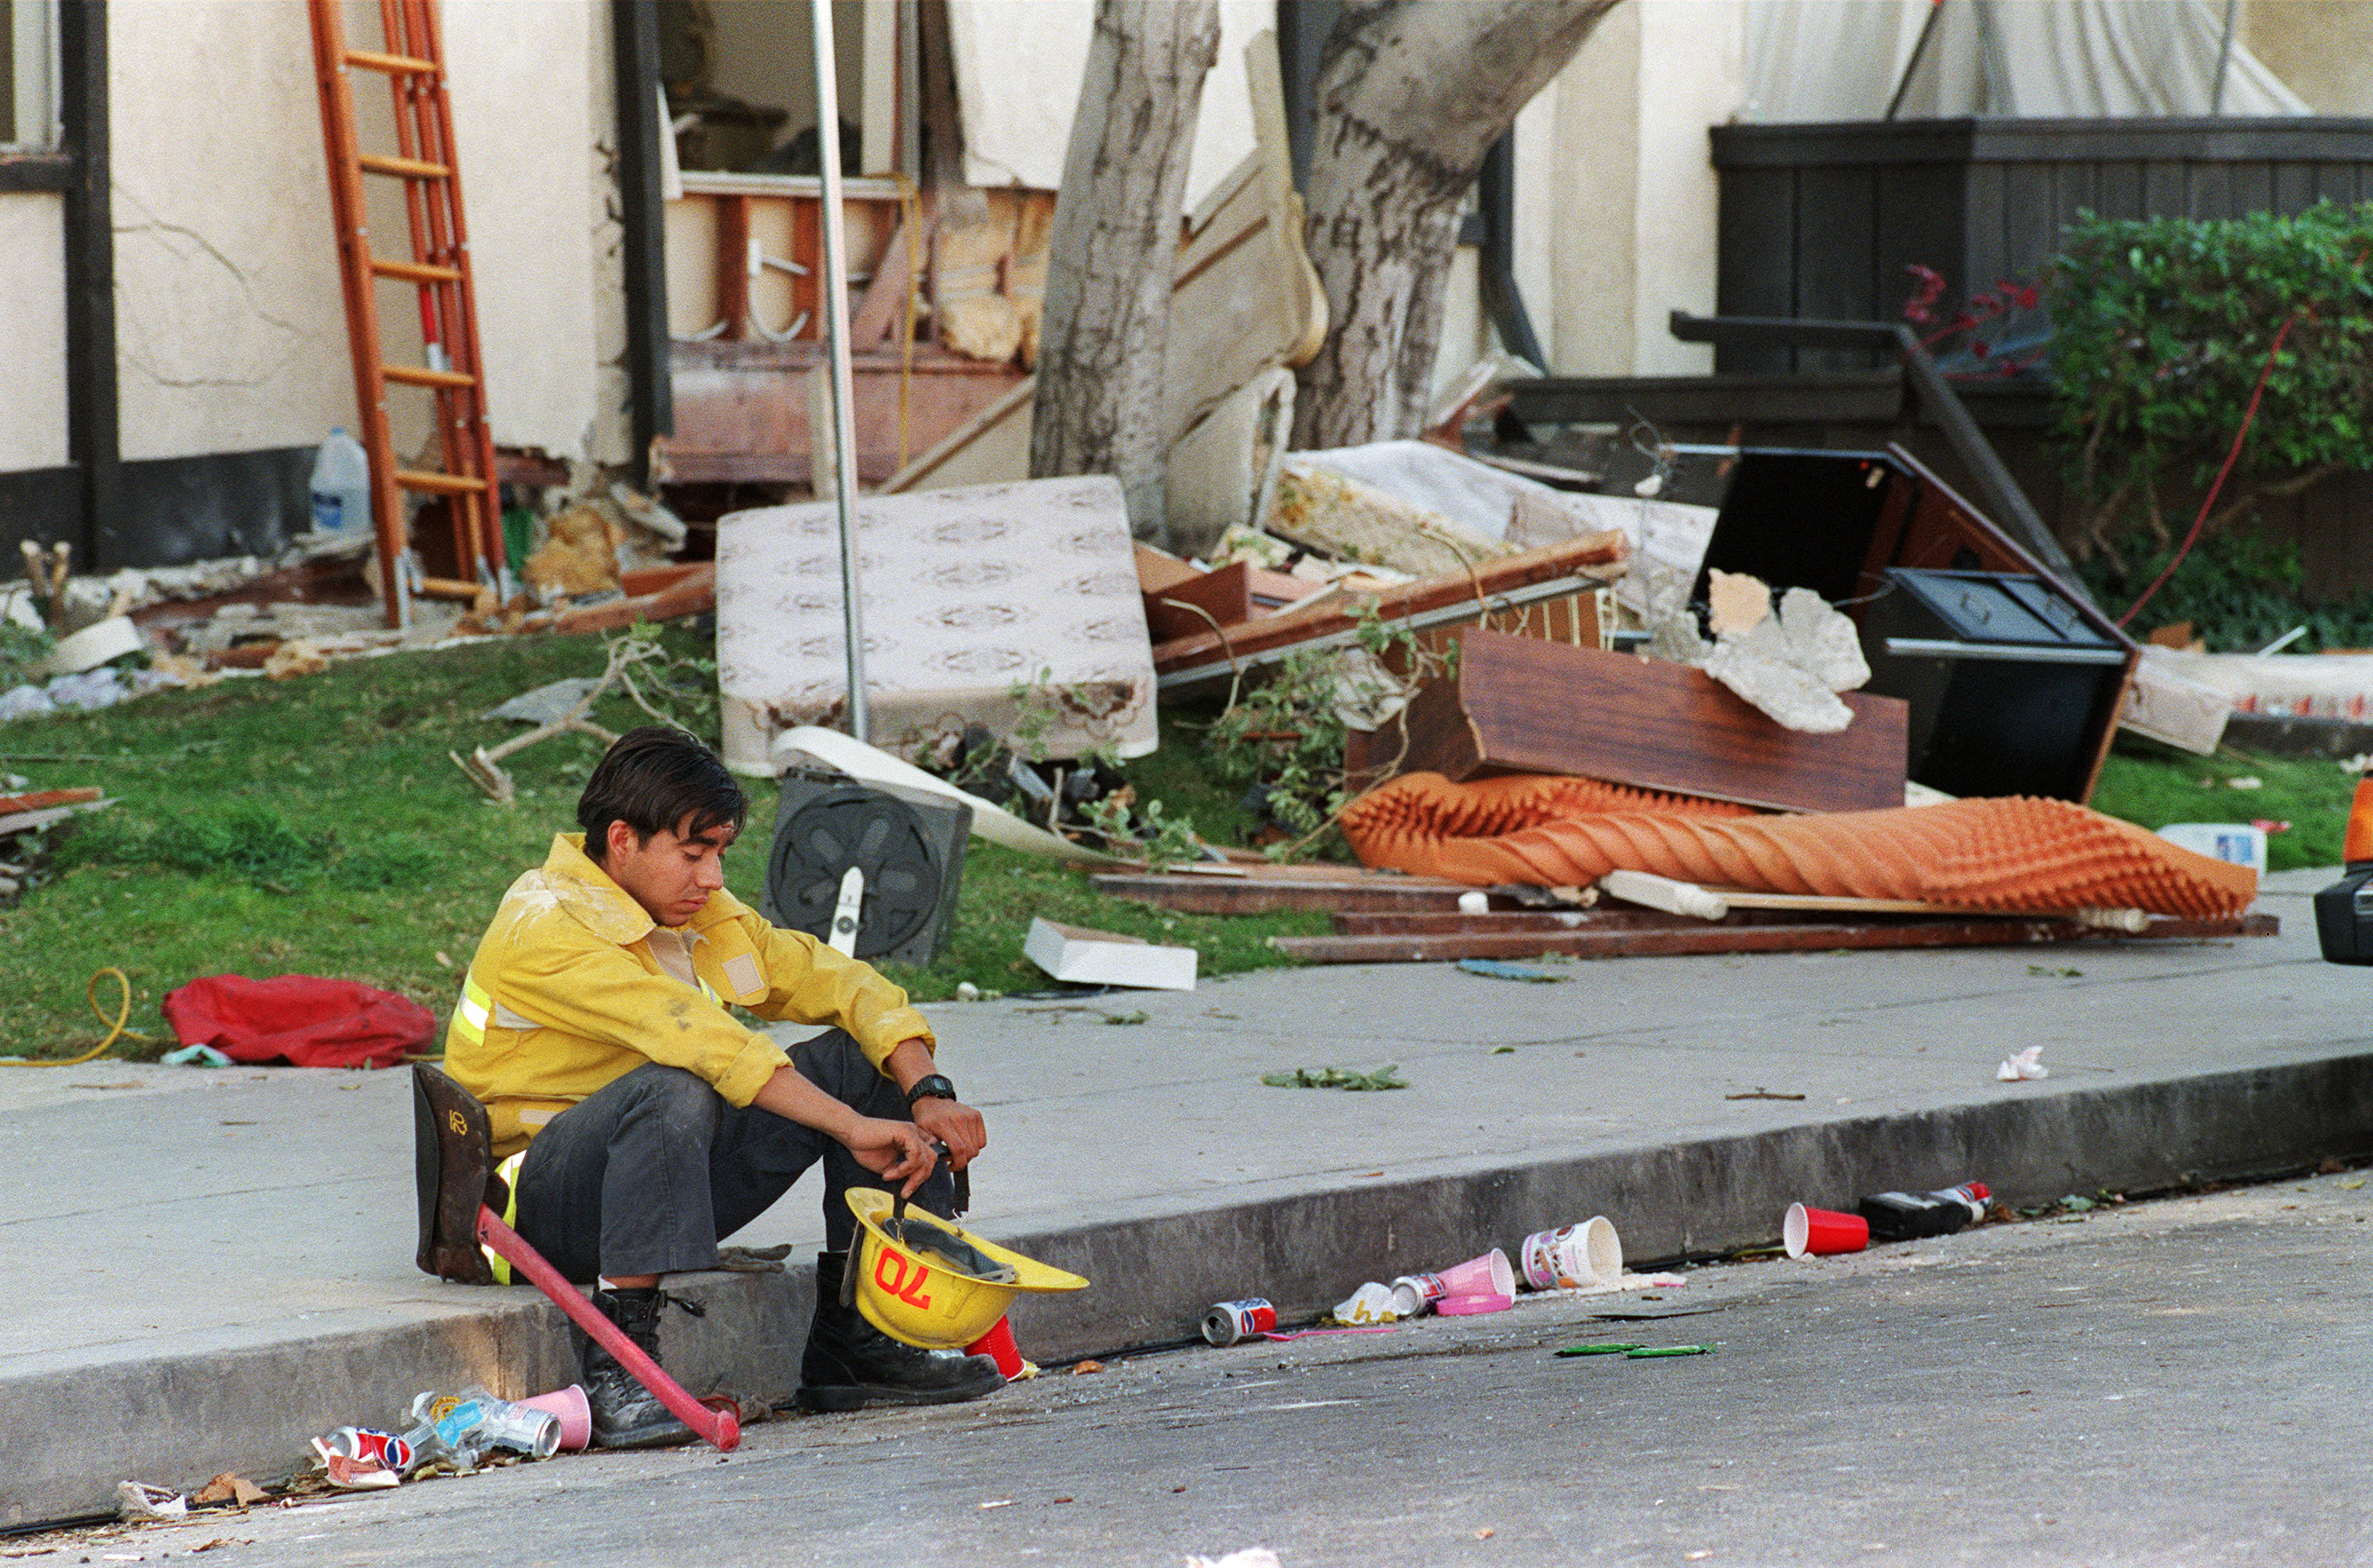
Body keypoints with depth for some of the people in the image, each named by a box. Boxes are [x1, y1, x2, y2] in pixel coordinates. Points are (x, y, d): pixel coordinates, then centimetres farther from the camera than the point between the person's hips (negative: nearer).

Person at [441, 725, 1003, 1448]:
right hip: (535, 1199, -8)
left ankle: (854, 1344, 0)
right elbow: (698, 1039, -31)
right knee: (673, 1092, -38)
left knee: (864, 1058, -1)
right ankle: (618, 1372, -34)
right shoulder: (545, 927, -20)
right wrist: (854, 1128, -36)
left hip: (666, 1182, 8)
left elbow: (838, 982, 8)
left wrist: (929, 1093, -11)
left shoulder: (700, 913, 7)